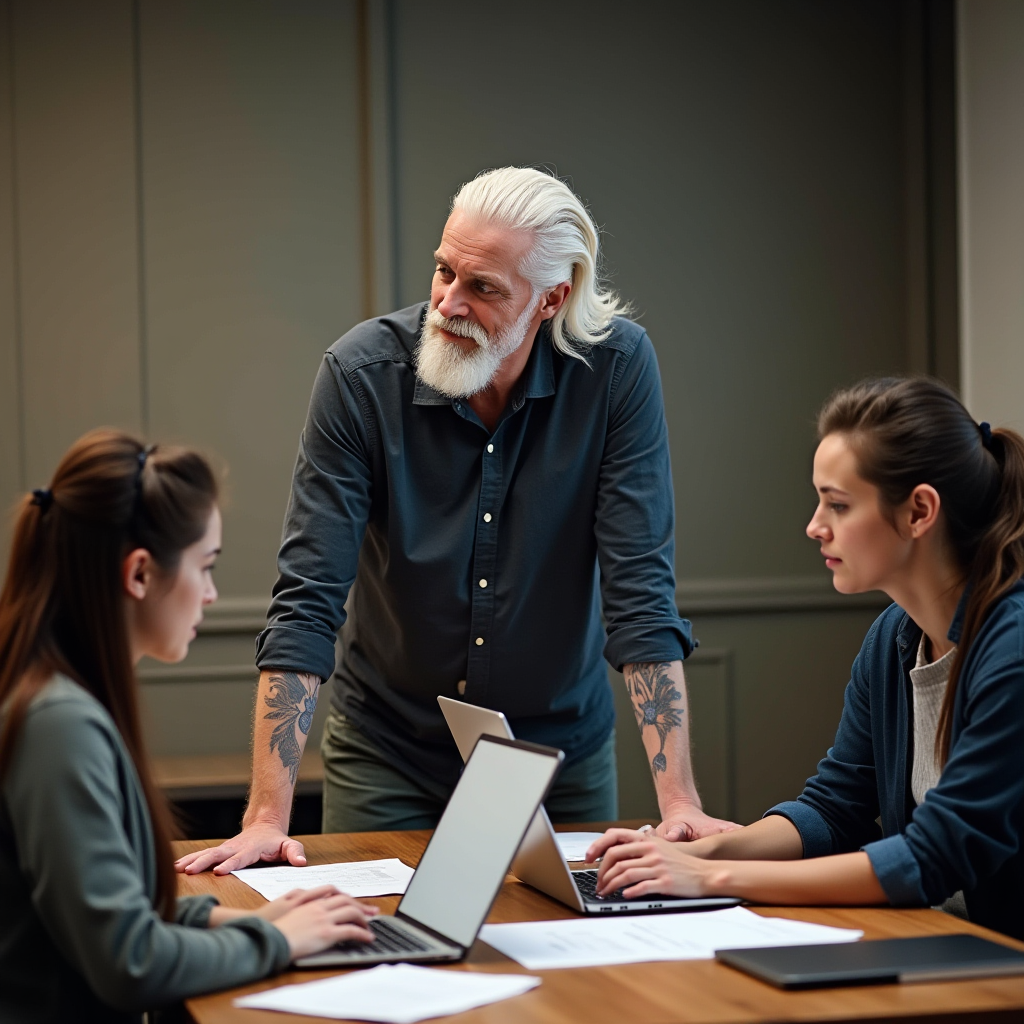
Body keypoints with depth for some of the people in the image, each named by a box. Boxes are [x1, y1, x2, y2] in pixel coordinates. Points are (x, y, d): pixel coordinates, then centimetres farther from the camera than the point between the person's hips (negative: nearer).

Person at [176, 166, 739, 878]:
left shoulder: (616, 369, -17)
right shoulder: (362, 372, -18)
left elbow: (640, 592, -17)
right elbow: (307, 601, -20)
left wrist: (680, 803, -25)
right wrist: (267, 818, -26)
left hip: (562, 753, 1)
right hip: (389, 762, 0)